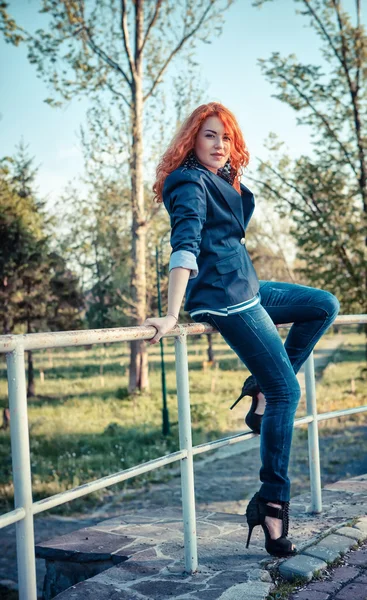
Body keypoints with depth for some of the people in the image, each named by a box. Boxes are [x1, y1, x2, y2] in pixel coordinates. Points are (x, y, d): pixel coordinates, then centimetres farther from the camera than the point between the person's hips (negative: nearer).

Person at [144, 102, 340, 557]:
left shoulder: (221, 182, 16)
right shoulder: (191, 182, -14)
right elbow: (185, 247, -26)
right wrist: (172, 316, -34)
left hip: (247, 290, 10)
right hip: (224, 300, -10)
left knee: (326, 306, 19)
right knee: (286, 390, -9)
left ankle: (262, 389, 10)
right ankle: (271, 503, -4)